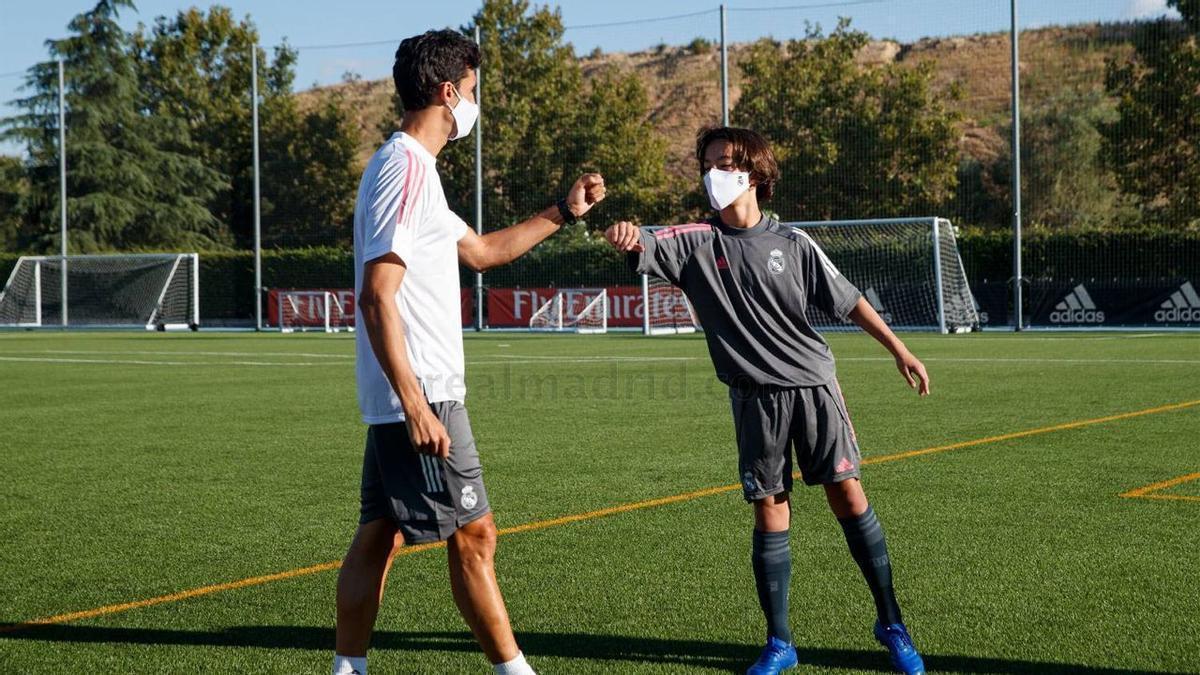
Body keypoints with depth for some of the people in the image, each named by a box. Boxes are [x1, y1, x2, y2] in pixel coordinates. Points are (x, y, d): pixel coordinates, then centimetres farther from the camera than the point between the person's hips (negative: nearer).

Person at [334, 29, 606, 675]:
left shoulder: (408, 167, 17)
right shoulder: (407, 169, -15)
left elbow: (482, 249, 31)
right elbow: (377, 297, -22)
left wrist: (562, 211, 30)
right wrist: (414, 403, -25)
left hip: (403, 399, 10)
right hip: (421, 395, -10)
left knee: (378, 535, 11)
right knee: (473, 534, -3)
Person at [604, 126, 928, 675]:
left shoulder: (791, 243, 1)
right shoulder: (697, 241, 0)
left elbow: (847, 300, 6)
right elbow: (646, 247, -18)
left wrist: (899, 351, 4)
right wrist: (628, 234, -42)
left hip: (814, 383, 0)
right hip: (755, 397, 0)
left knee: (848, 495, -2)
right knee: (770, 512, 1)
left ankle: (890, 622, 12)